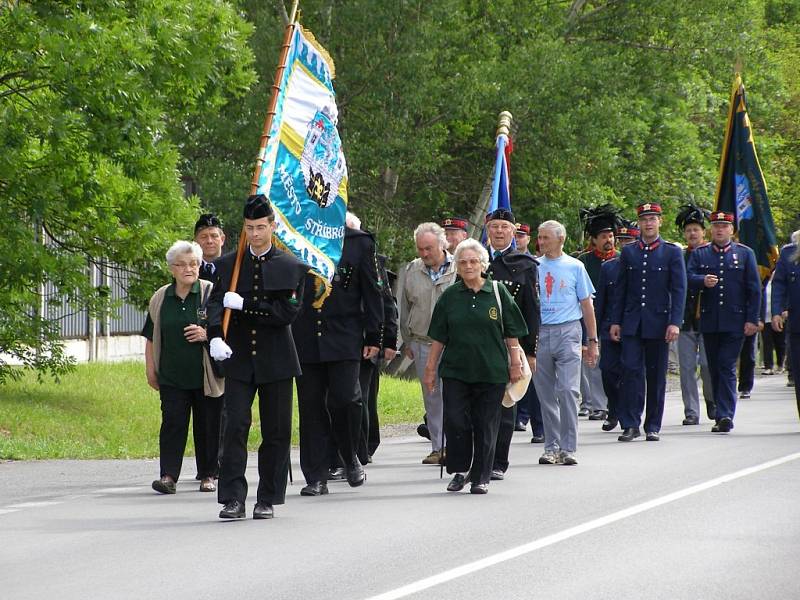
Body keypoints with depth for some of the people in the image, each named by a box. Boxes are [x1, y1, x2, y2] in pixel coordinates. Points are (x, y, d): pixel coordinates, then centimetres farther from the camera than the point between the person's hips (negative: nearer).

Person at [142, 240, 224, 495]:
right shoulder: (161, 298, 9)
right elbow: (151, 338, 16)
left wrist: (208, 334, -15)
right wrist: (151, 370, 12)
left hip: (207, 376, -2)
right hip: (172, 376, 2)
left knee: (207, 425, 3)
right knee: (172, 422, -7)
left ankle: (207, 475, 14)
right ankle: (168, 476, -10)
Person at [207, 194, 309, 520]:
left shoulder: (291, 267, 1)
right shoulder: (227, 264, 7)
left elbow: (287, 312, -9)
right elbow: (216, 302, -1)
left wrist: (244, 305, -13)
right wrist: (216, 336, -21)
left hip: (275, 360, 0)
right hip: (238, 359, 0)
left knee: (276, 432, 4)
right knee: (235, 426, -10)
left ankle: (268, 499, 14)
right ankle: (232, 499, -9)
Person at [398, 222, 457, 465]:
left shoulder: (459, 270, -4)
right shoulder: (410, 272, 8)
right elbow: (404, 309, 16)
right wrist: (407, 343, 15)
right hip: (422, 344, 4)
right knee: (431, 397, 7)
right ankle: (437, 447, 14)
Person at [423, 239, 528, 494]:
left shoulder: (498, 292, 2)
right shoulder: (449, 296, 6)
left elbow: (511, 334, 5)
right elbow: (439, 338, 9)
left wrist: (515, 363, 1)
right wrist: (430, 368, 7)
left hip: (491, 372, -1)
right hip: (455, 370, 1)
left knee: (486, 425, 2)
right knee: (455, 421, -6)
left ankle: (481, 477, 11)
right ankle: (460, 471, 10)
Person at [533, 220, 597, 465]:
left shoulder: (575, 267, 5)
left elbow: (587, 305, 9)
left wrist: (593, 341, 6)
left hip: (567, 332, -2)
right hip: (539, 334, 2)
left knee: (568, 390, -12)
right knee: (546, 395, 5)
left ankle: (568, 448, -9)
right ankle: (551, 447, 13)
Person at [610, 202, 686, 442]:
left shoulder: (672, 252, 2)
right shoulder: (628, 252, 9)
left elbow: (679, 290, -2)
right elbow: (620, 289, 11)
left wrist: (675, 322, -11)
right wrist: (615, 321, 6)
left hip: (658, 324, -1)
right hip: (632, 324, 1)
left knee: (656, 375, 4)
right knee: (631, 371, -7)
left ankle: (653, 427, 11)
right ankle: (631, 424, -4)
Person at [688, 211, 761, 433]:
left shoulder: (745, 254, 6)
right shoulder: (699, 254, 10)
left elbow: (754, 289, 4)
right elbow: (689, 278, -2)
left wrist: (752, 320, -2)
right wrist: (703, 281, -25)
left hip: (735, 321, -3)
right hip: (709, 321, 3)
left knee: (727, 367, -12)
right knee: (715, 368, 7)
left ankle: (725, 415, -17)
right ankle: (723, 416, 16)